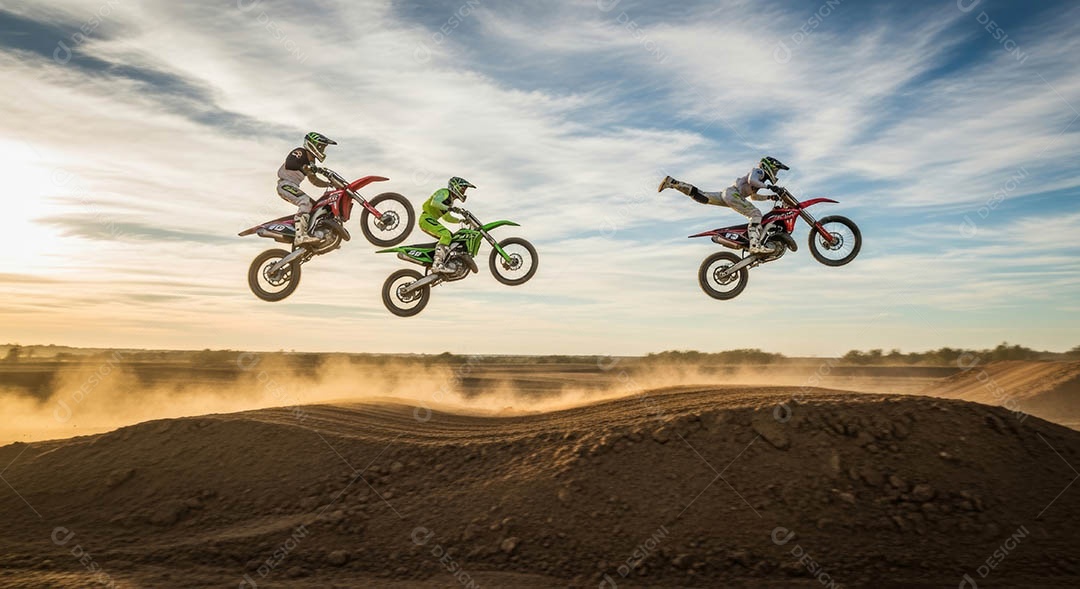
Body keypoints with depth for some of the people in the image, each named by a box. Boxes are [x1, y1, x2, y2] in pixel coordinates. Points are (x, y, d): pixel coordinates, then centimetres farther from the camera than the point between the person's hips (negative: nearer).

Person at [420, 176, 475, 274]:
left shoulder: (451, 200, 23)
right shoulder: (444, 192, -6)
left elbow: (446, 217, 31)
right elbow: (434, 202, -25)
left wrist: (460, 220, 21)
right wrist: (448, 208, -31)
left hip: (431, 219, 10)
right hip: (426, 218, -10)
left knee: (452, 237, 4)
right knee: (446, 234, -27)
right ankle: (437, 264, -41)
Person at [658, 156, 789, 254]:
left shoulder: (760, 179, 31)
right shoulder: (758, 171, 1)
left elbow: (754, 196, 43)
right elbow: (751, 180, -20)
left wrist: (770, 197, 35)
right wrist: (769, 187, -20)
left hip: (726, 194, 10)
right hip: (733, 193, -10)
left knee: (702, 197, 5)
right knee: (755, 214, -20)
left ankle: (672, 182, 2)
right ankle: (755, 245, -39)